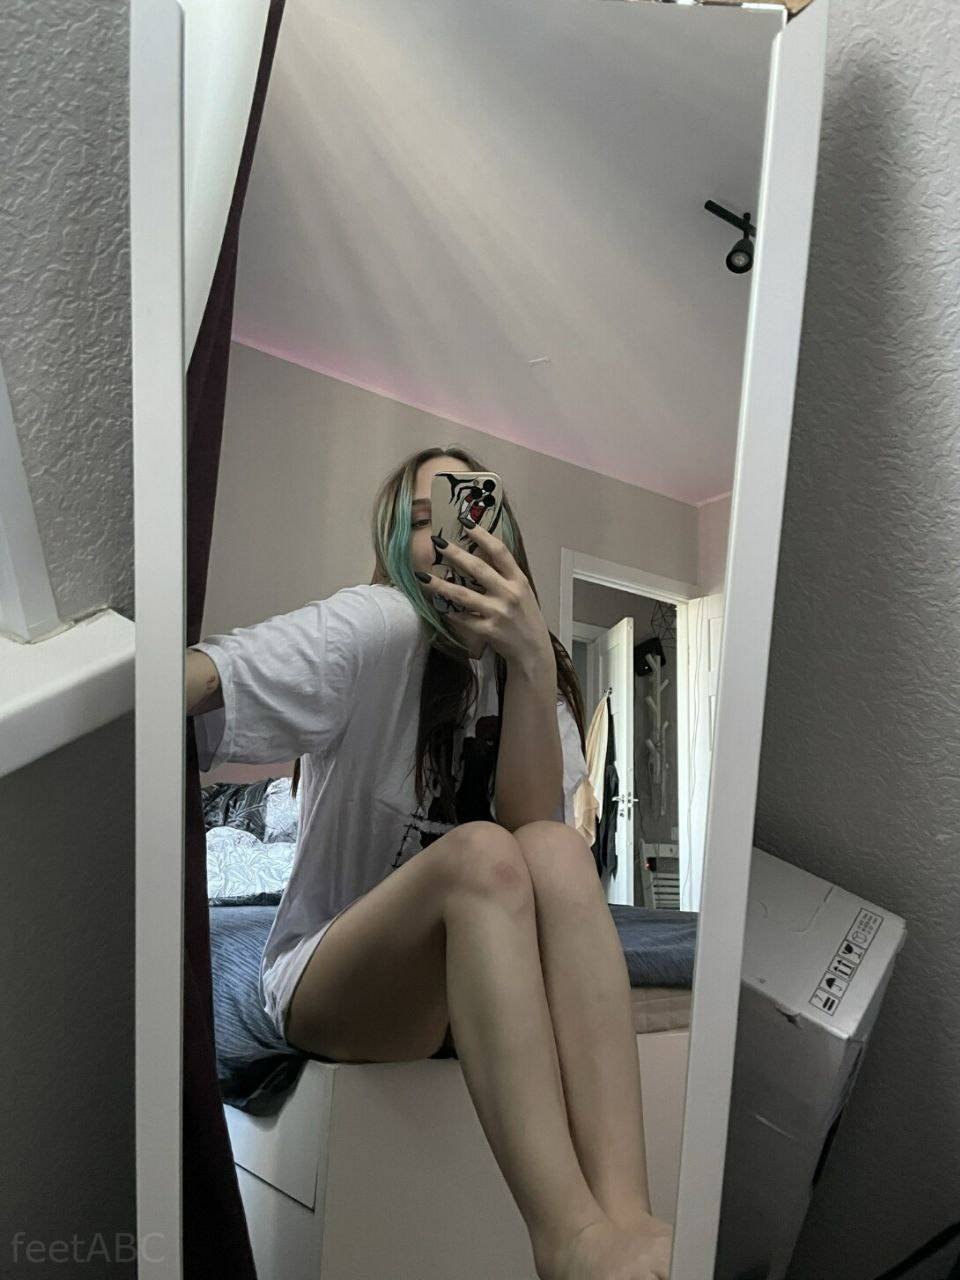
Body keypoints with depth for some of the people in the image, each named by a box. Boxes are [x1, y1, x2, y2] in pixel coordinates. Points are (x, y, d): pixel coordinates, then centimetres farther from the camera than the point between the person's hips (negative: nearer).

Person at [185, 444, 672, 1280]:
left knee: (557, 849, -29)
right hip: (331, 986, -3)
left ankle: (626, 1212, -36)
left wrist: (533, 662, -30)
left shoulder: (547, 678, 2)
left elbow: (532, 825, -17)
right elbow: (213, 677, -30)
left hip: (481, 986, 4)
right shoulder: (380, 628, -11)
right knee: (480, 852, -34)